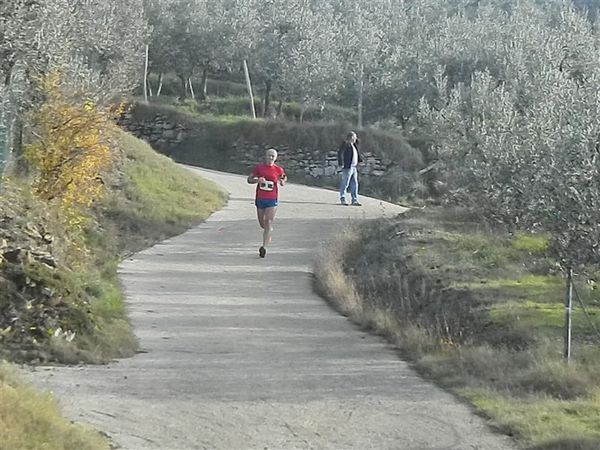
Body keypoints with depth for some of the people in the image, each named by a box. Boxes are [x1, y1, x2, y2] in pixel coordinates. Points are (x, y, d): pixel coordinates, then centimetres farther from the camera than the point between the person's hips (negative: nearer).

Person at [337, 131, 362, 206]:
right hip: (347, 167, -9)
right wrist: (341, 164, -25)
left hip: (353, 167, 9)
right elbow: (340, 153, -20)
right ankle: (342, 199, 4)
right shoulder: (345, 144, -10)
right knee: (345, 184, -3)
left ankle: (354, 200, 9)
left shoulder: (353, 145, 18)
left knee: (354, 184, 7)